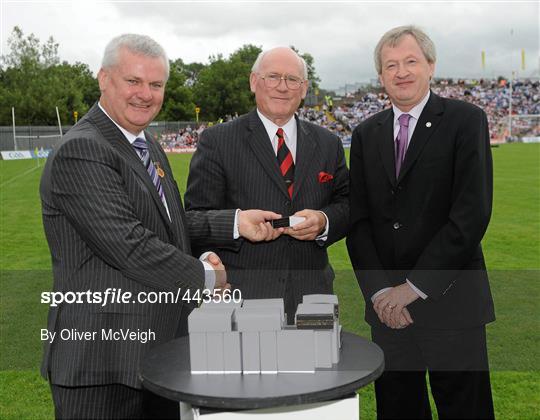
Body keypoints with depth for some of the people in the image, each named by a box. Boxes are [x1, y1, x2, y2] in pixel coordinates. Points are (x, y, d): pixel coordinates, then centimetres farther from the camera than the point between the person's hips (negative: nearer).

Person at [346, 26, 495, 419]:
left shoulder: (466, 120, -5)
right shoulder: (366, 134, 9)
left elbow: (471, 214, -14)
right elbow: (358, 219, 5)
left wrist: (414, 287, -14)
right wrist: (380, 290, -7)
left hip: (449, 302, -4)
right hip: (388, 305, 4)